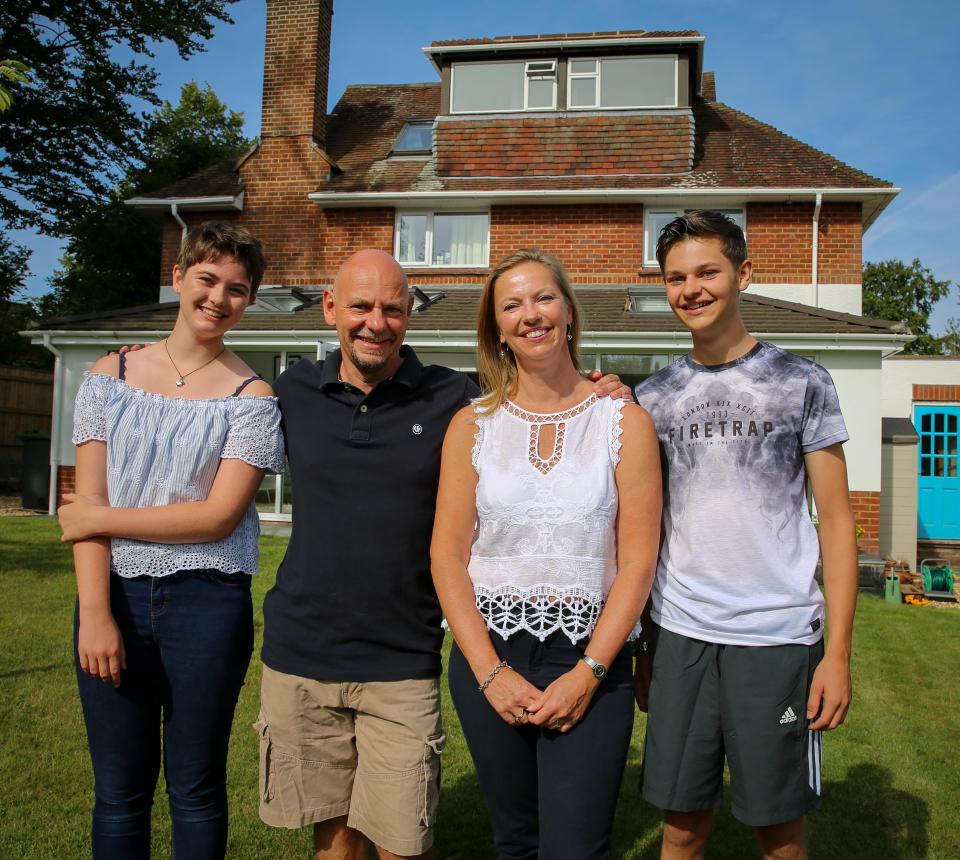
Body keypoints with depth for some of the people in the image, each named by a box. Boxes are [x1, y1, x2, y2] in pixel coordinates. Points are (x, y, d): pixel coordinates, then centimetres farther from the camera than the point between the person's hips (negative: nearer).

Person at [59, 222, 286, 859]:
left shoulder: (251, 396, 0)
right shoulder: (110, 377, 7)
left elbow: (219, 516, -9)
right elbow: (87, 506, 0)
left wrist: (98, 519, -6)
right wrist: (94, 612, -10)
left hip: (208, 601, -2)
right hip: (115, 596, 2)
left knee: (197, 788, 8)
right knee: (119, 790, 11)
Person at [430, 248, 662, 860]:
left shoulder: (624, 423, -1)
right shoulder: (473, 425, 3)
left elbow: (638, 561, -5)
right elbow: (447, 553, 0)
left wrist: (587, 673, -12)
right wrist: (490, 671, -8)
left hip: (591, 658, -2)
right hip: (488, 657, 2)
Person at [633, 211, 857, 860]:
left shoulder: (802, 382, 0)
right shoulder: (653, 397, 7)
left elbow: (836, 521, 0)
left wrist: (839, 651, -6)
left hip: (778, 637, -2)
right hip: (678, 635, 2)